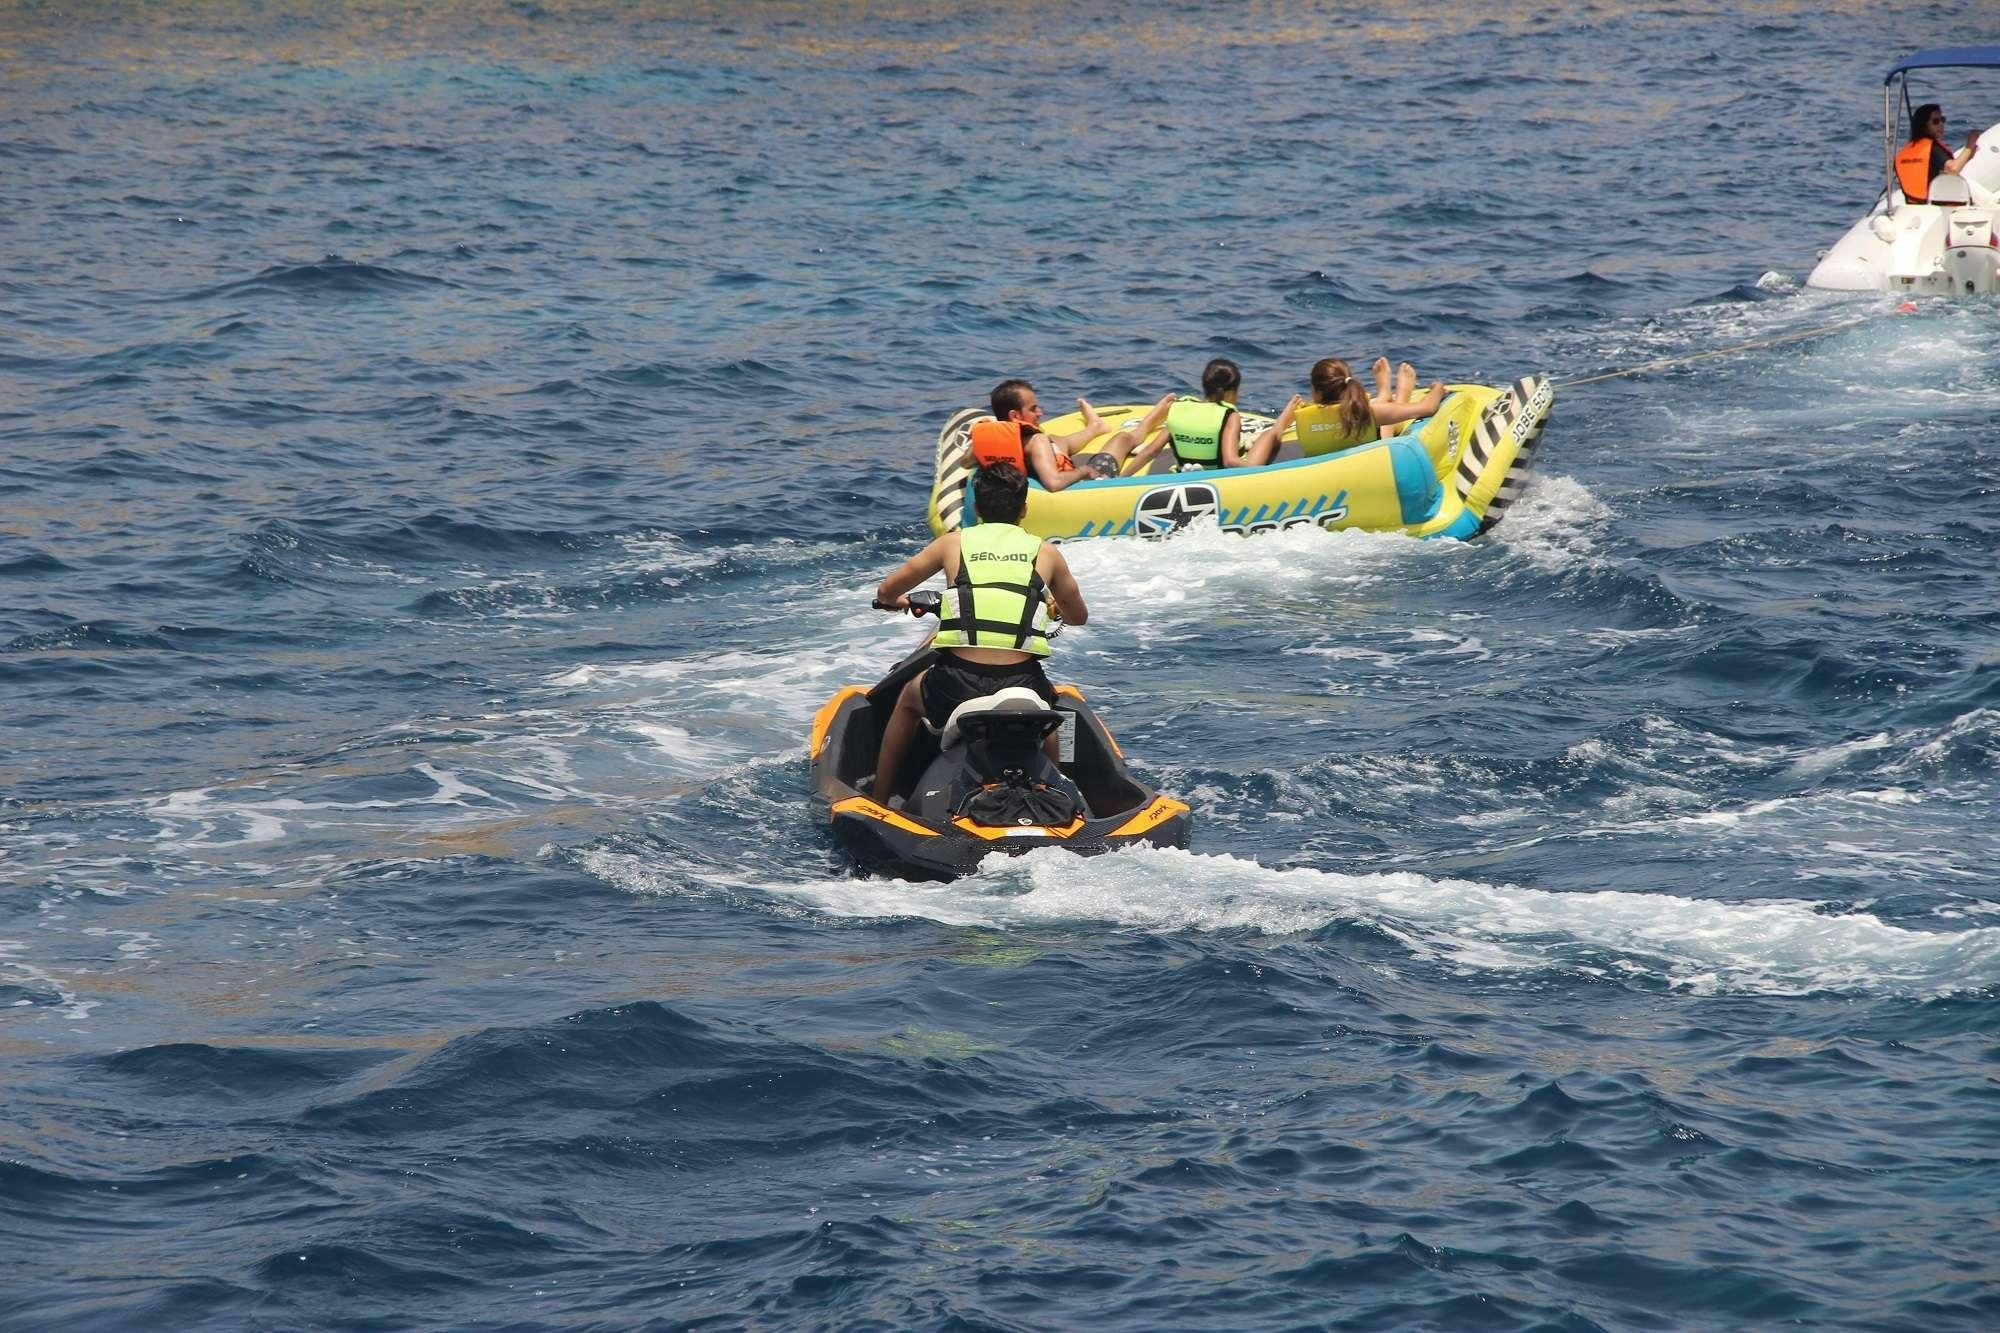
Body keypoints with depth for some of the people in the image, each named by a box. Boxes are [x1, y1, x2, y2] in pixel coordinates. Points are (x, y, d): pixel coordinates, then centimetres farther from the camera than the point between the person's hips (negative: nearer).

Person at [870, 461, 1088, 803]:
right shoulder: (1045, 552, 13)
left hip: (956, 688, -1)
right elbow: (1078, 616, 29)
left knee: (909, 697, 35)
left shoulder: (954, 543, 12)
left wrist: (896, 601, 46)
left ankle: (879, 801, 39)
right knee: (1045, 704, 39)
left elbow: (886, 592, 21)